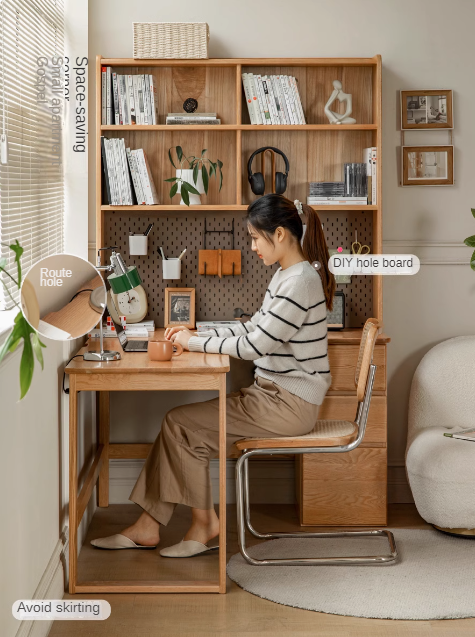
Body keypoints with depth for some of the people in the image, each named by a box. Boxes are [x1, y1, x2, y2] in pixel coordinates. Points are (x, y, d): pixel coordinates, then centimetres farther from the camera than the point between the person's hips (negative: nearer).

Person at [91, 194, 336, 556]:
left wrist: (194, 343, -10)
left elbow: (254, 345, -22)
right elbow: (253, 328, 17)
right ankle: (148, 526, 2)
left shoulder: (300, 281, -20)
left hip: (290, 403, -10)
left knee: (180, 424, -10)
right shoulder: (287, 275, 13)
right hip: (276, 393, 10)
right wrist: (196, 335, 7)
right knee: (181, 426, 0)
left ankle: (204, 524, 3)